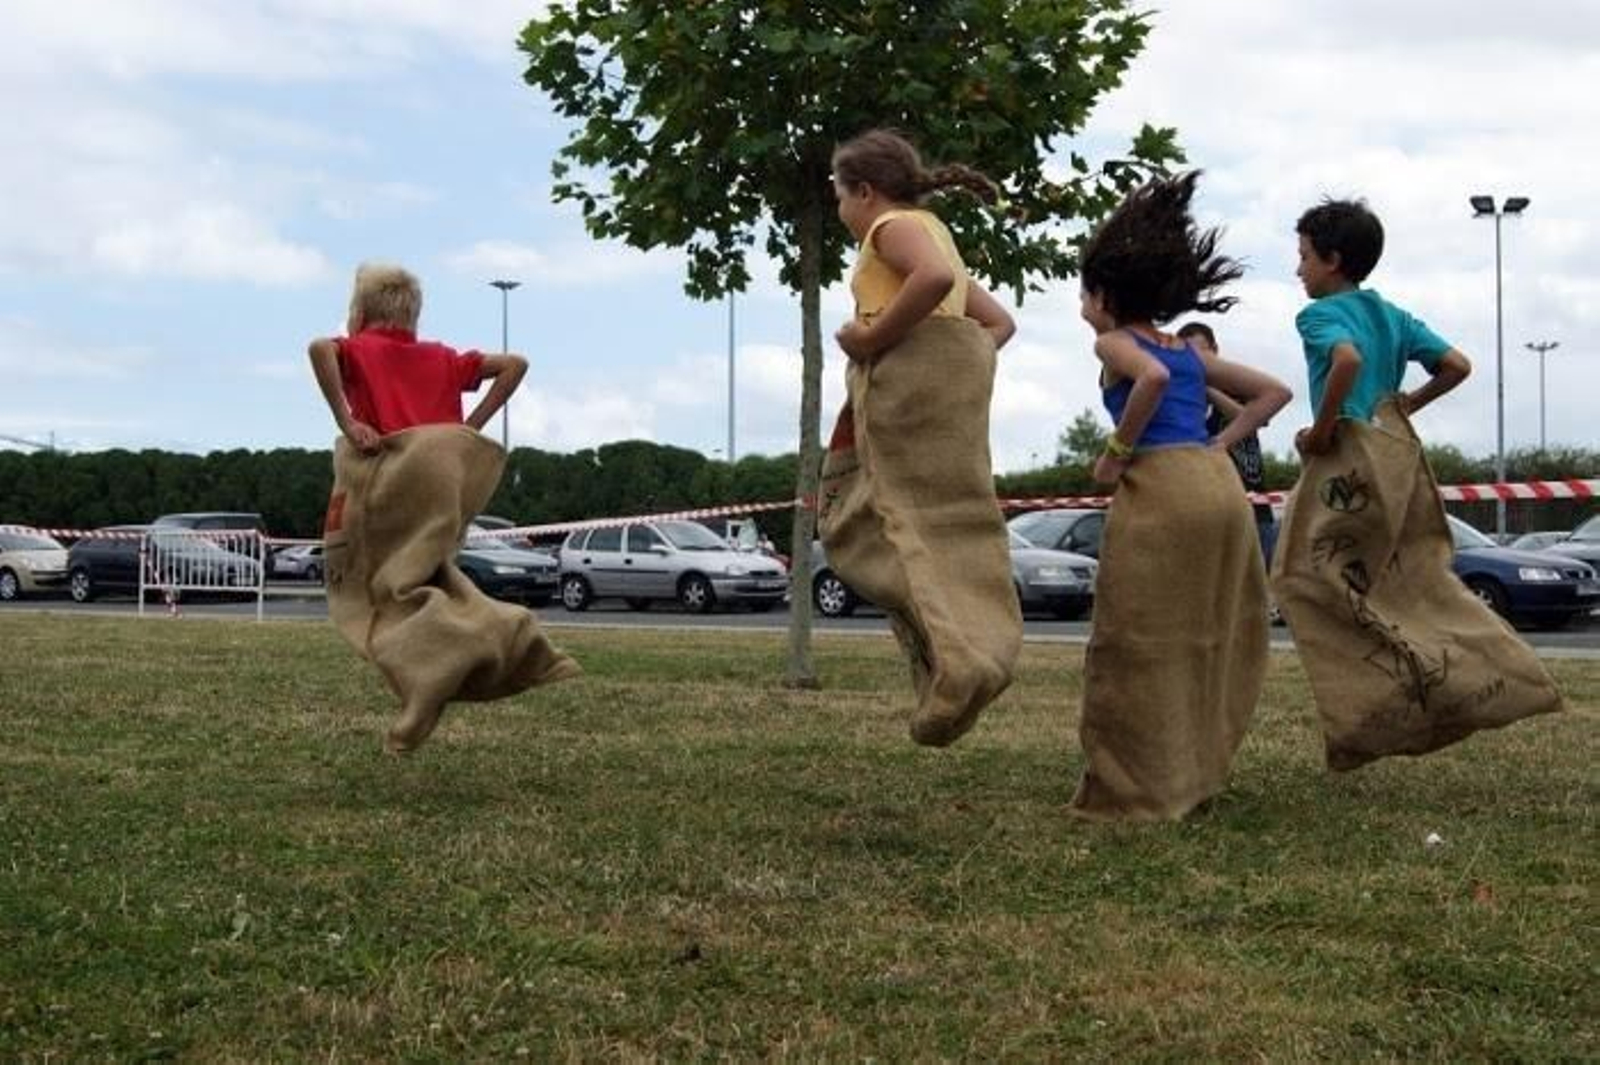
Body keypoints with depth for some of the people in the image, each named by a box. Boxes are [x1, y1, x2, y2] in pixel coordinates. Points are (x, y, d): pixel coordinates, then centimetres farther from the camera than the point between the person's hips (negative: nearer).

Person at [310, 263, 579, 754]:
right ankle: (512, 639, 2)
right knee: (427, 576, 20)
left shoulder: (357, 350, 6)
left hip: (383, 480, -5)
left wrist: (346, 422, -15)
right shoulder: (441, 358, 19)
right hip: (438, 480, 5)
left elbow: (319, 347, -17)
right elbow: (515, 364, 16)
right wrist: (473, 425, 11)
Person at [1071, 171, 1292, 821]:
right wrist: (1220, 444, 18)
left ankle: (1134, 790, 0)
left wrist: (1117, 452, -9)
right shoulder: (1189, 351, 24)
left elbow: (1153, 377, -19)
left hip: (1161, 487, -7)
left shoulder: (1113, 343, 4)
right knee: (1202, 640, 15)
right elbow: (1274, 391, 26)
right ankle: (1192, 776, 21)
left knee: (1136, 644, 0)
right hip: (1221, 484, 7)